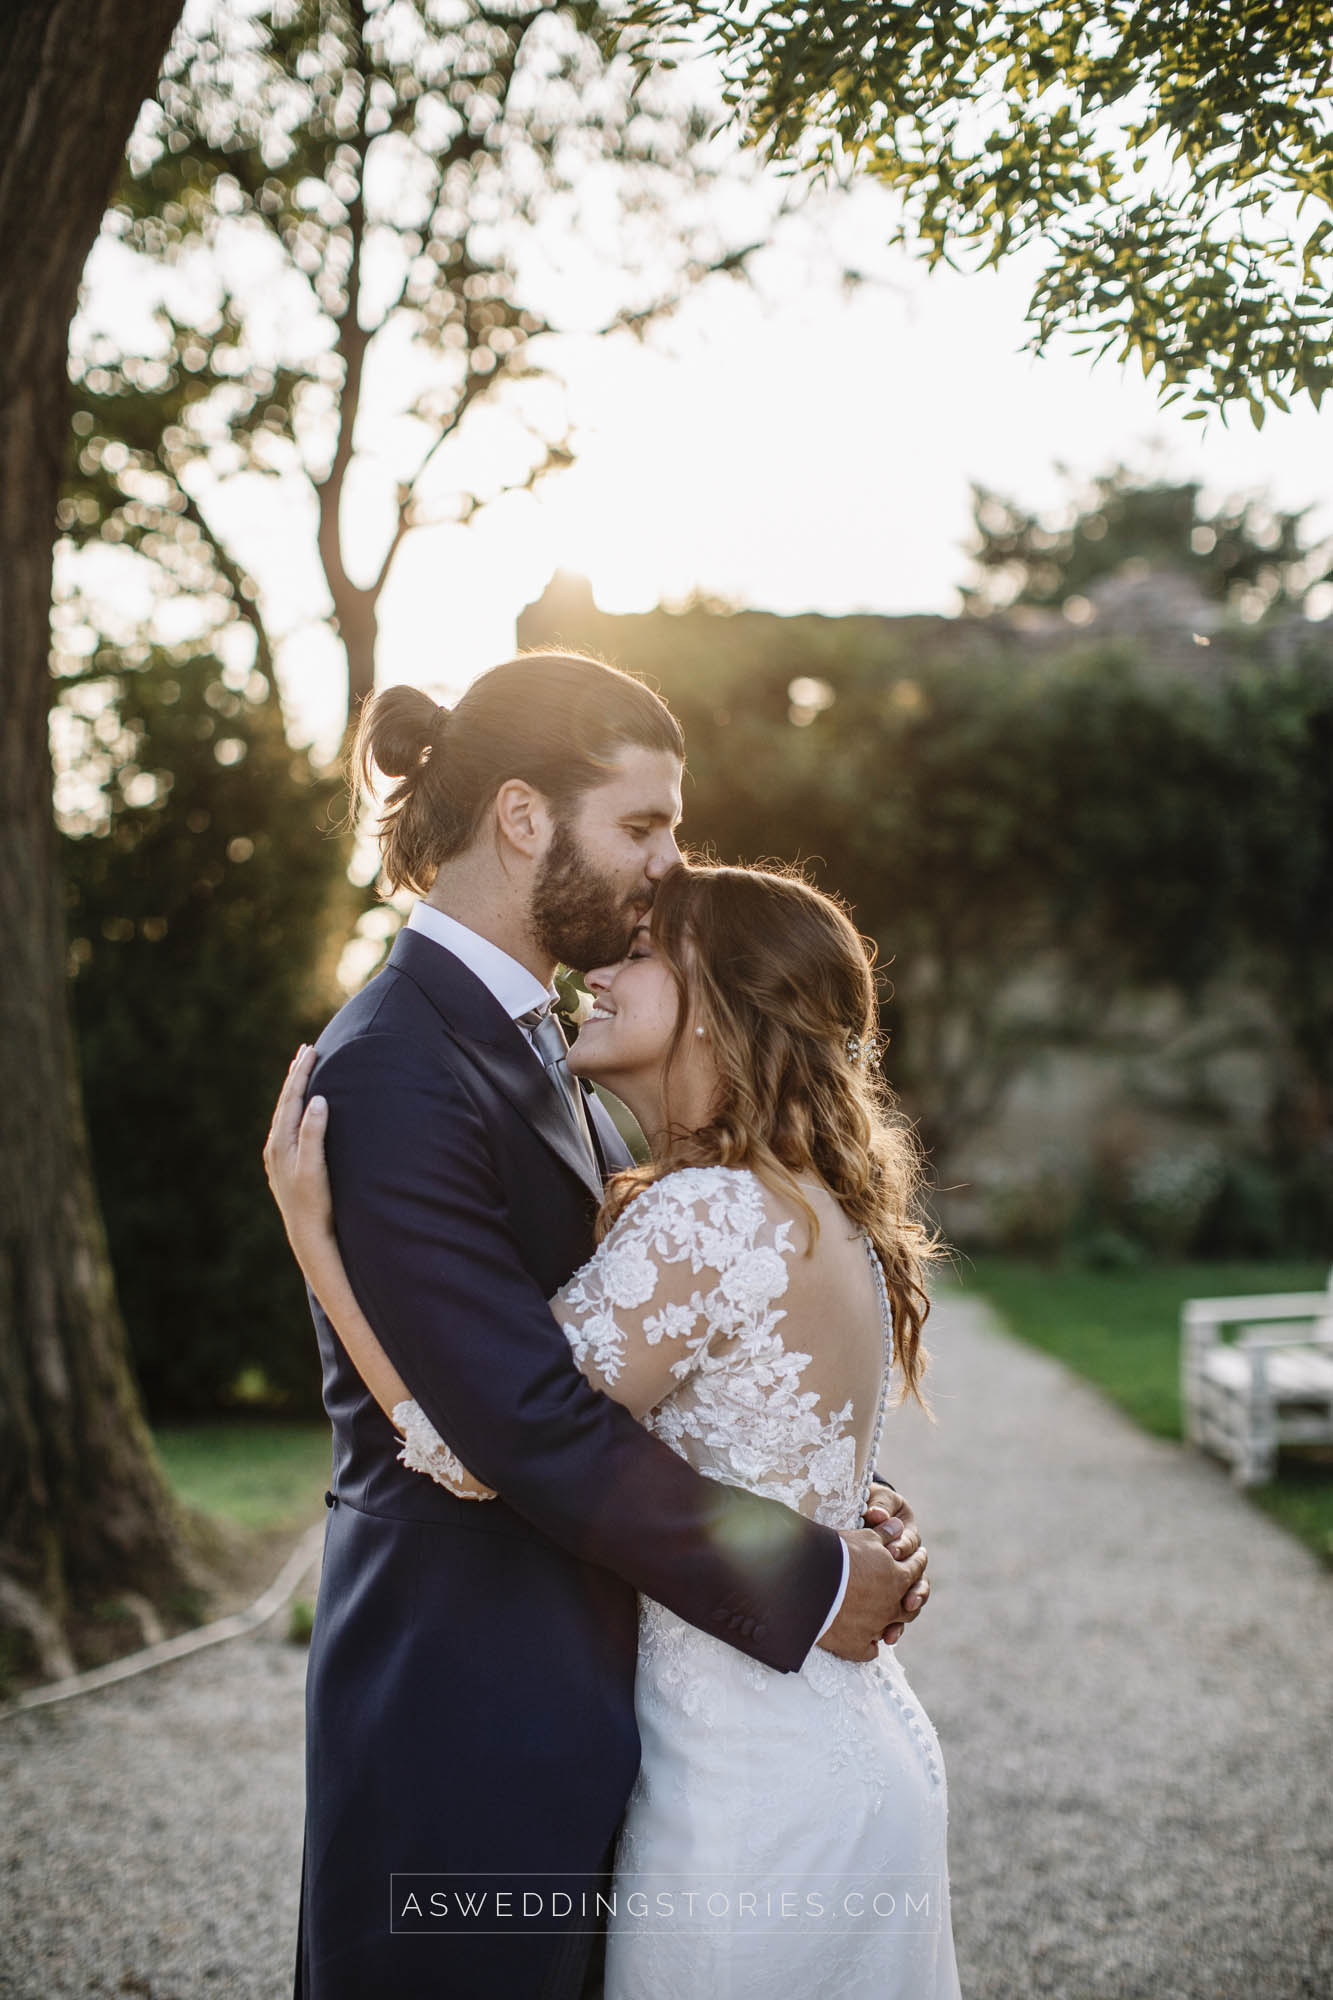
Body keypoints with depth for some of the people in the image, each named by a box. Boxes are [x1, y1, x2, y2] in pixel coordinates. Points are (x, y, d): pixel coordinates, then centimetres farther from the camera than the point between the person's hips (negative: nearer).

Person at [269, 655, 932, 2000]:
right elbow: (532, 1423, -25)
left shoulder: (535, 1046, 11)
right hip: (467, 1708, -9)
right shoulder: (394, 1071, -21)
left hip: (570, 1679, 9)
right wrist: (806, 1580, -15)